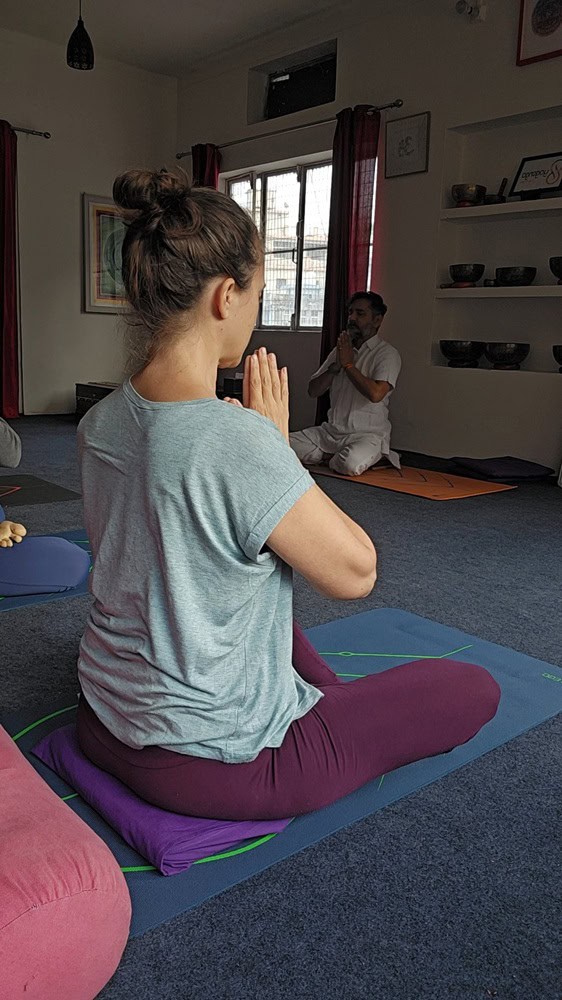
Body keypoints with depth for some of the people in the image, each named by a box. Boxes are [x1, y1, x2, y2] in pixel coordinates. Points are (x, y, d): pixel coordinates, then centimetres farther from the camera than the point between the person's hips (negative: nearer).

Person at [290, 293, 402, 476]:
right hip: (331, 431, 6)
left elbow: (376, 394, -23)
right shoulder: (340, 350, 15)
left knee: (350, 465, -37)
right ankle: (335, 457, -4)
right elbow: (313, 390, 9)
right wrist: (335, 366, -7)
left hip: (367, 434, -6)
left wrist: (348, 364, -12)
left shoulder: (387, 354, -5)